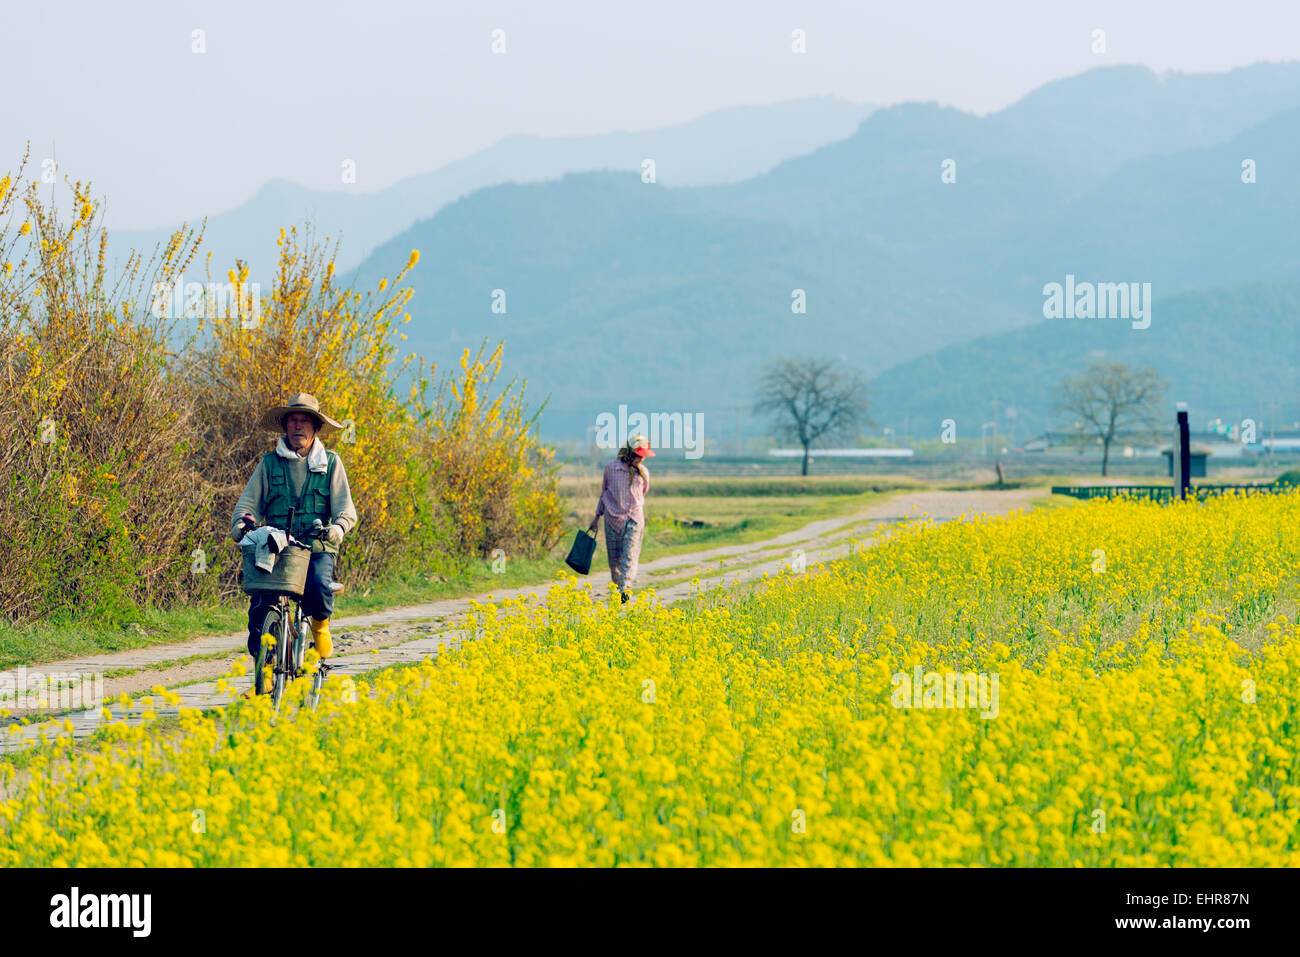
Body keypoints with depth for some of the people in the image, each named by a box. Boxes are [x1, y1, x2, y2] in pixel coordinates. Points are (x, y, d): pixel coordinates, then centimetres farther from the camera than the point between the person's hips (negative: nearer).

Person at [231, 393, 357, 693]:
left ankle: (320, 625, 3)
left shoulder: (330, 463, 11)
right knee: (261, 600, -18)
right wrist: (241, 523, -12)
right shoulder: (270, 464, 12)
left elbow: (344, 506, 5)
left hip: (317, 548, -1)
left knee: (318, 586, -31)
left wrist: (339, 526, -17)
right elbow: (249, 500, 9)